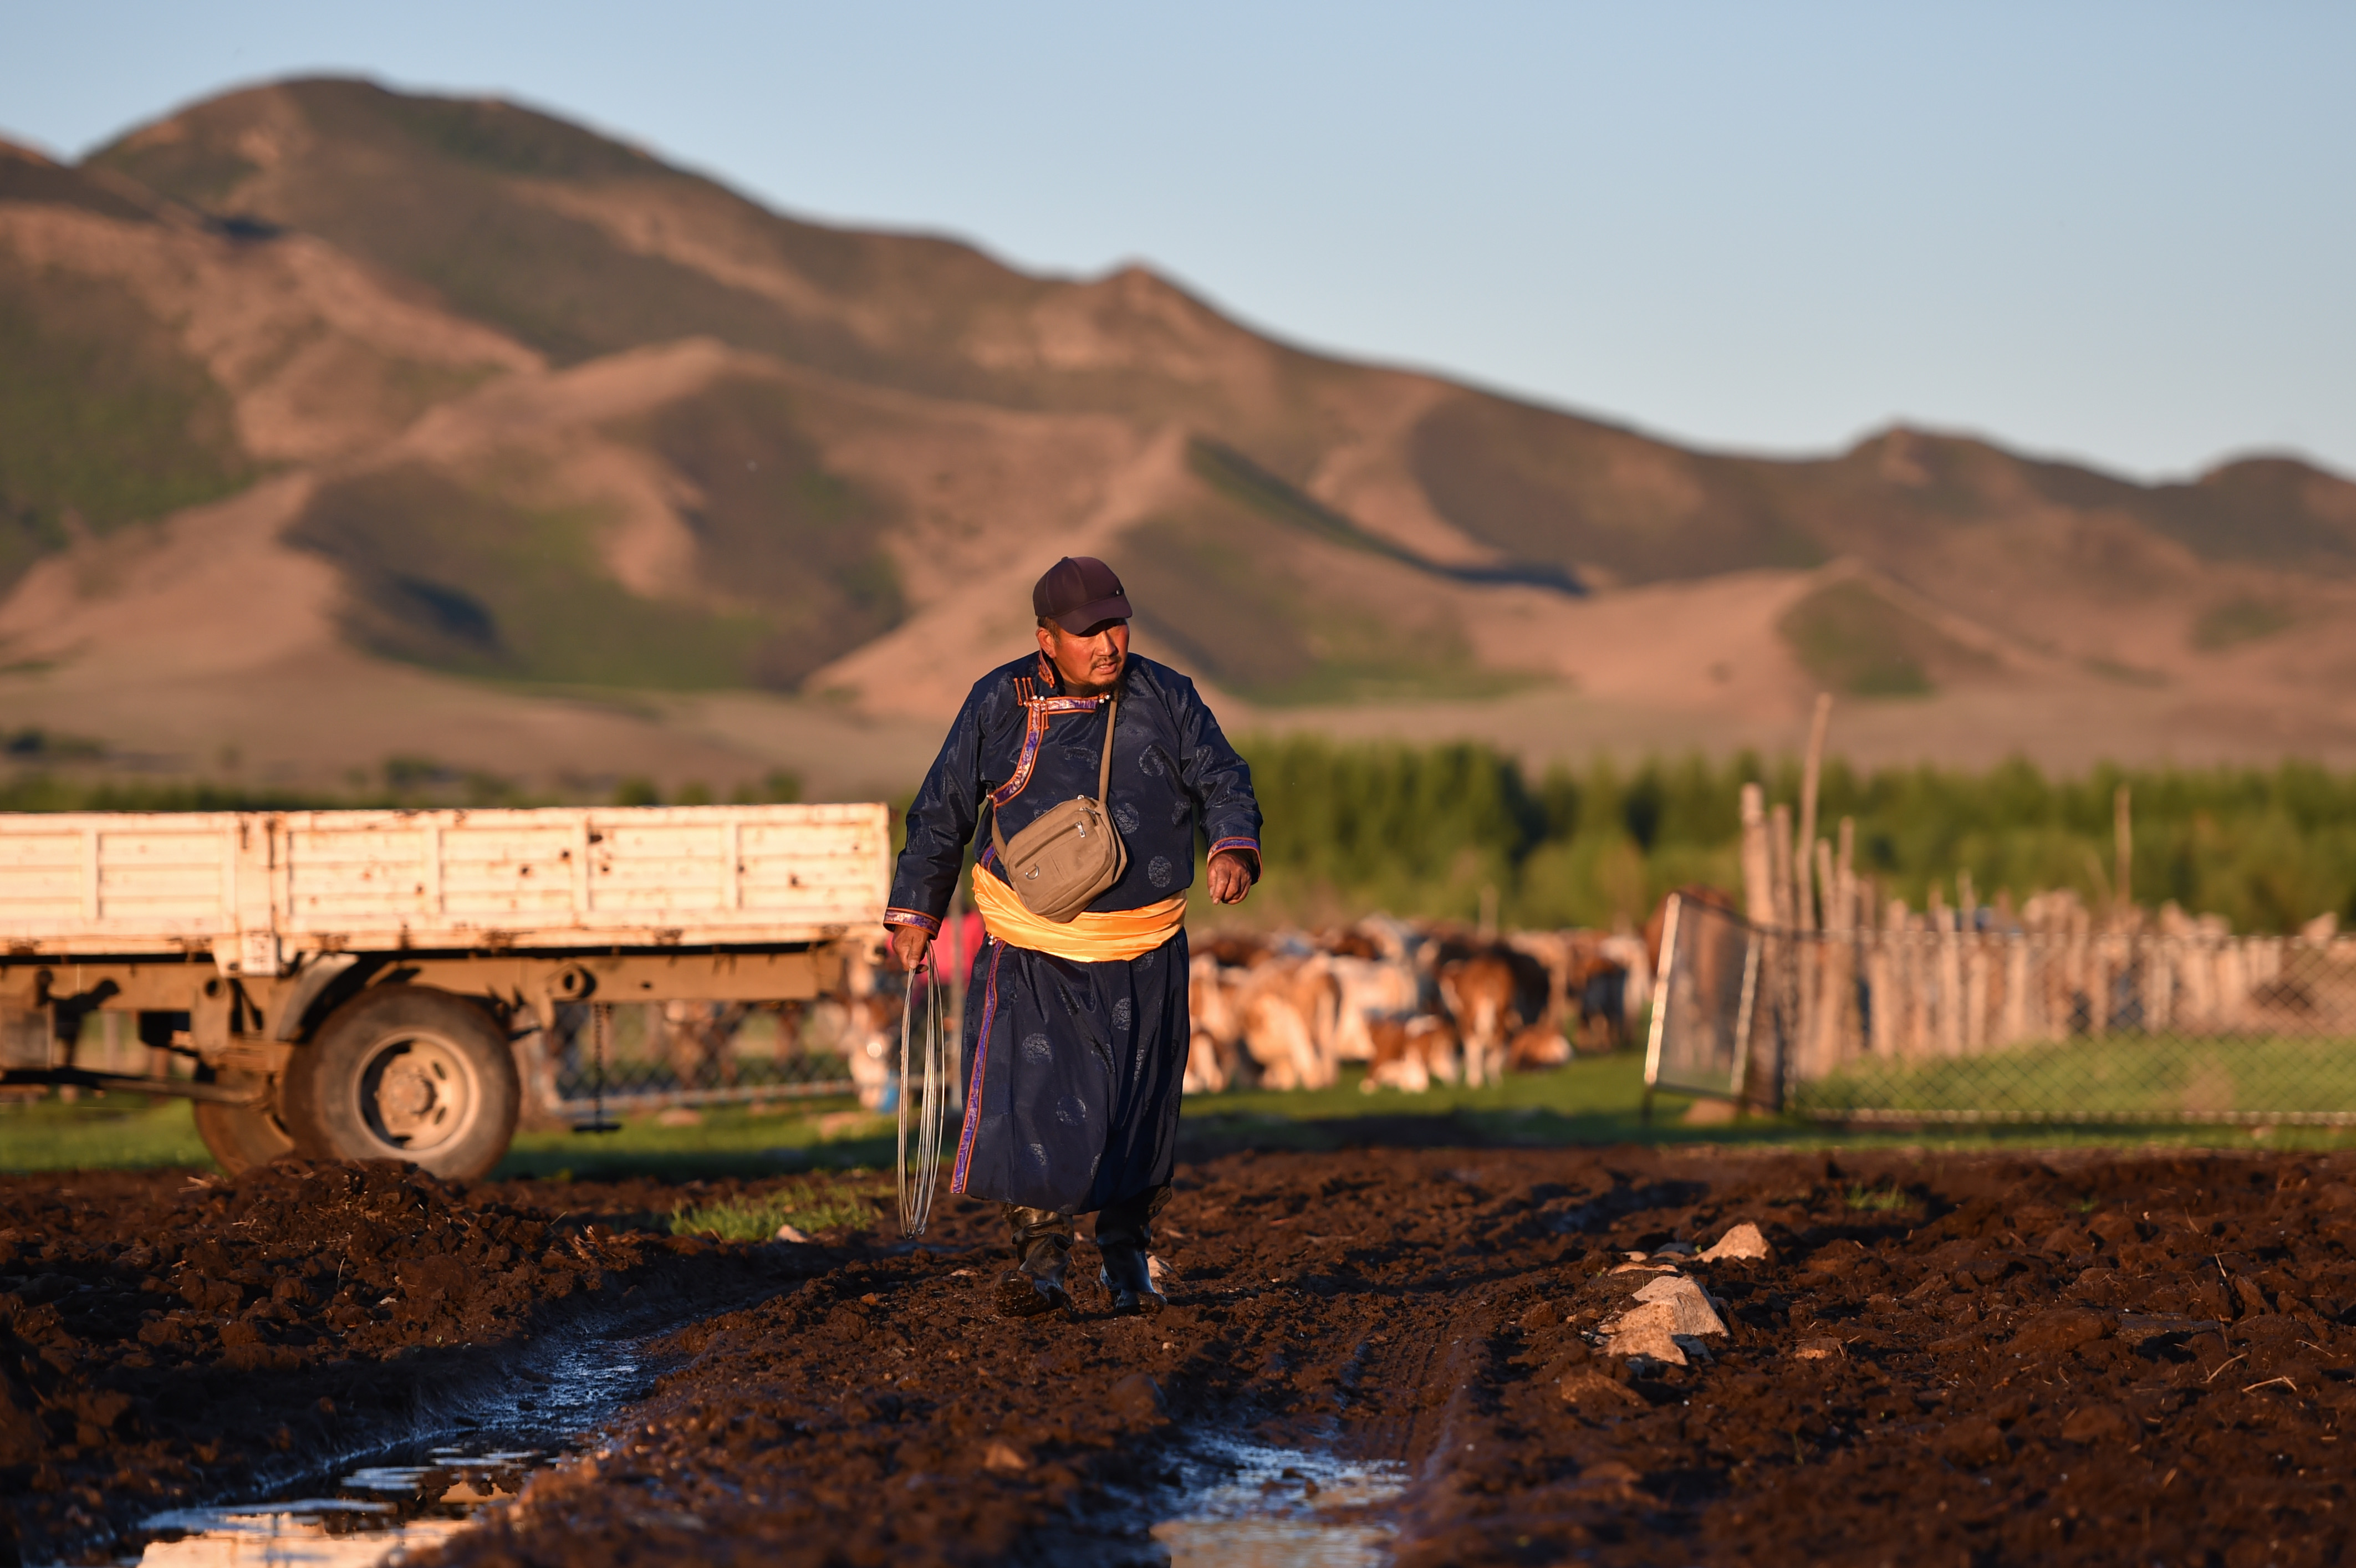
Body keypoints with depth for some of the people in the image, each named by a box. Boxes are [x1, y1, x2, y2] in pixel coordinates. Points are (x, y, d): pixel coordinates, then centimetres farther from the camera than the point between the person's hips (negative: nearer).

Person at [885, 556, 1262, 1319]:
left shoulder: (1165, 699, -2)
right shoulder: (1000, 704, -5)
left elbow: (1221, 779, -1)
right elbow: (943, 812, 4)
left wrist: (1233, 847, -24)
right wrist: (915, 912, 7)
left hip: (1143, 958, 2)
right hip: (1032, 953, -2)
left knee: (1137, 1114, 9)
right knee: (1030, 1098, -15)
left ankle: (1129, 1261, 27)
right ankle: (1041, 1258, -4)